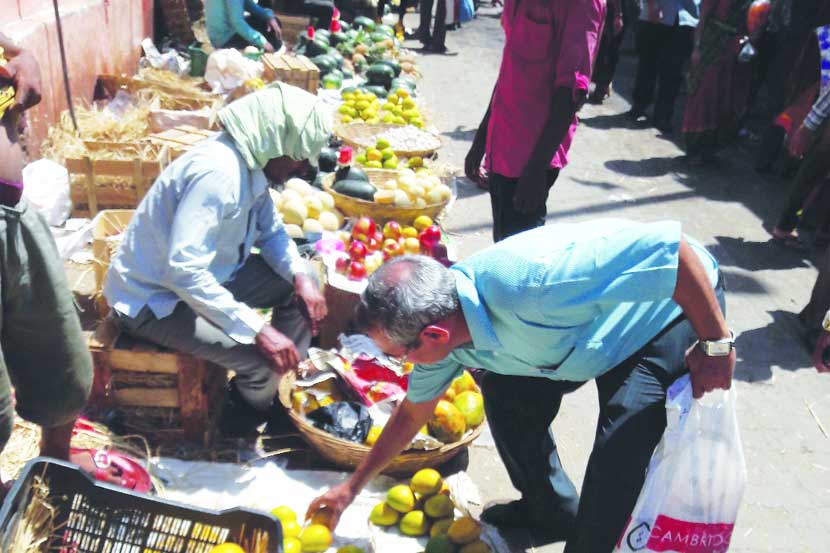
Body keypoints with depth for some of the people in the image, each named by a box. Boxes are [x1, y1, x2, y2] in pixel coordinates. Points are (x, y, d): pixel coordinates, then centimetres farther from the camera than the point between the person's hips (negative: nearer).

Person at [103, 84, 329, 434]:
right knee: (262, 358, -21)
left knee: (300, 287, 2)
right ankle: (248, 416, 12)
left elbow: (270, 231, 10)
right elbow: (184, 270, -37)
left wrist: (300, 275, -10)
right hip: (154, 299, -9)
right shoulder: (218, 172, -31)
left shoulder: (252, 164, -3)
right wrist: (258, 330, -36)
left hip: (206, 276, 9)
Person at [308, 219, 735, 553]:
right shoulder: (438, 316, -14)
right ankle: (550, 509, 28)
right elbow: (412, 412, 4)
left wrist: (716, 344, -29)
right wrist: (352, 487, 11)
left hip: (681, 303, -7)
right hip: (593, 316, 7)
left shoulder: (529, 282, -43)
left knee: (620, 453, -19)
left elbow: (671, 245, -39)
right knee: (507, 395, 5)